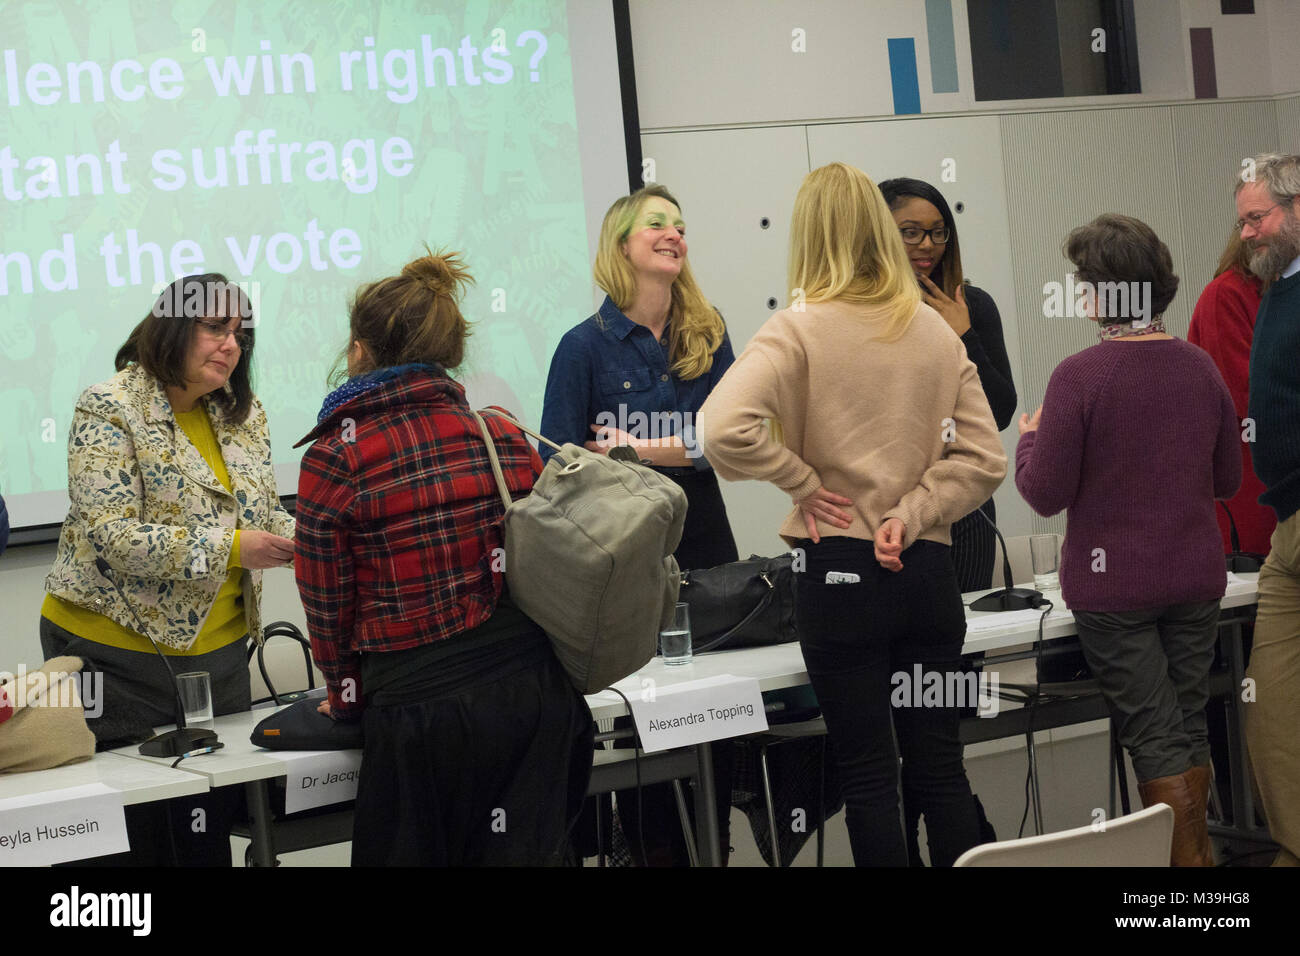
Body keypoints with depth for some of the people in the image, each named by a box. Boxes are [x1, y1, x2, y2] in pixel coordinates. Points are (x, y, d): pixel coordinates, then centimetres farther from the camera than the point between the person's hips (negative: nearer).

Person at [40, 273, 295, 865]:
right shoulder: (109, 410, -11)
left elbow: (264, 512, 15)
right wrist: (227, 549, -26)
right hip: (116, 645, -6)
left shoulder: (243, 415, 10)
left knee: (212, 828, 7)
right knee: (132, 833, -1)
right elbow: (112, 534, -20)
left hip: (218, 646, 6)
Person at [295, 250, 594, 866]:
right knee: (525, 851, 14)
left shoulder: (333, 461, -7)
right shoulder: (505, 438, 6)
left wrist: (349, 697, 17)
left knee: (414, 853, 11)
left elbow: (328, 602, 0)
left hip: (420, 706, -4)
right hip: (535, 695, 4)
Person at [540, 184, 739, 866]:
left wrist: (640, 449, -14)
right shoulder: (586, 345, -4)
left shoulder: (708, 336, 6)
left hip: (701, 537, 3)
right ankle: (654, 850, 14)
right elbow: (558, 463, -8)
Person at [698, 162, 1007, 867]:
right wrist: (910, 515, -4)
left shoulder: (799, 330, -10)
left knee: (868, 774, 5)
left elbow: (724, 431, -24)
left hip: (838, 571, -4)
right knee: (940, 766, 12)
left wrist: (802, 482, -11)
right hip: (928, 571, 4)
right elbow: (983, 459, 2)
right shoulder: (937, 331, 4)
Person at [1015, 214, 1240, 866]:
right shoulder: (1200, 368, 0)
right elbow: (1228, 479, 9)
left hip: (1113, 586, -5)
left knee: (1155, 740, 2)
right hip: (1196, 579, 5)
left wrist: (1030, 439, 5)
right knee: (1190, 729, 17)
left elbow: (1045, 494, -14)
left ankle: (1185, 857, 4)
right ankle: (1199, 850, 26)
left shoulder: (1079, 376, -17)